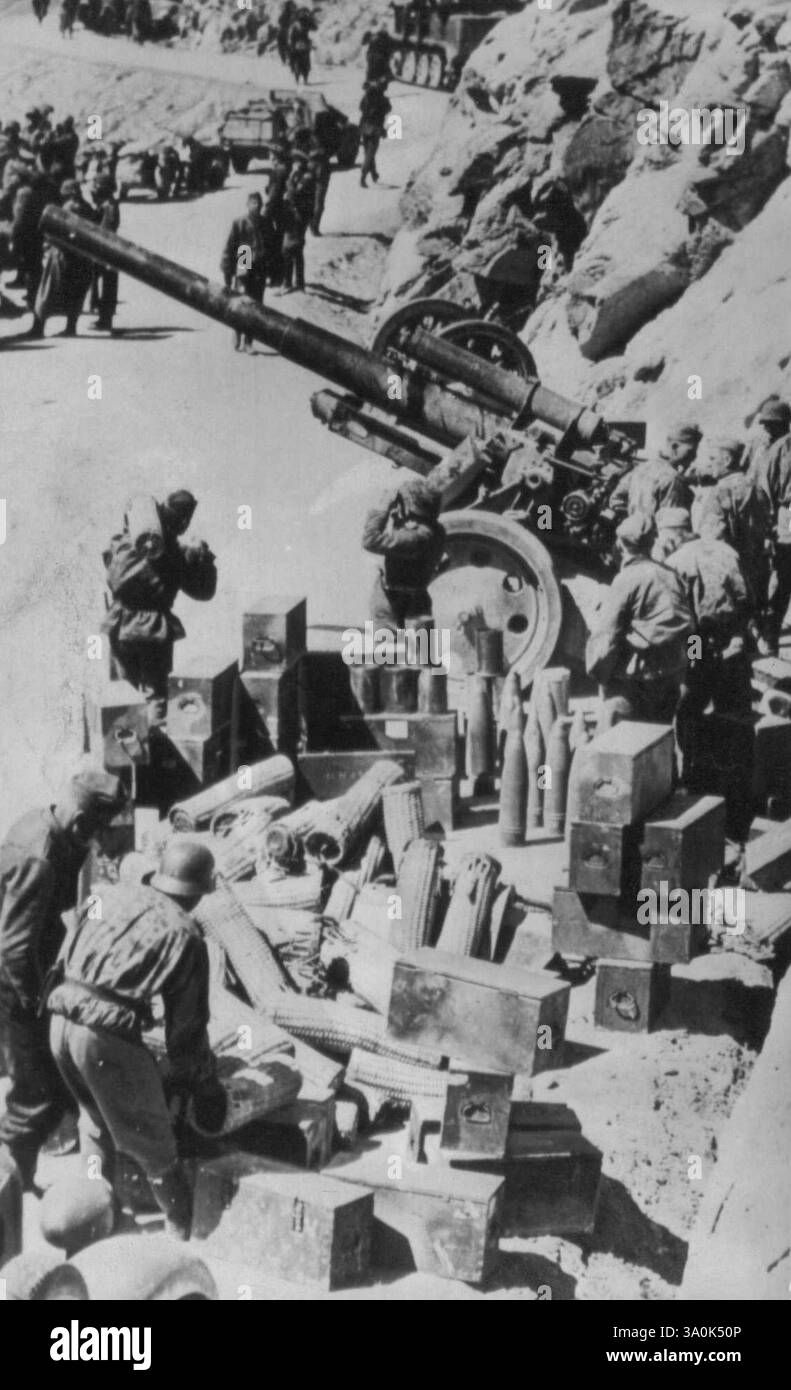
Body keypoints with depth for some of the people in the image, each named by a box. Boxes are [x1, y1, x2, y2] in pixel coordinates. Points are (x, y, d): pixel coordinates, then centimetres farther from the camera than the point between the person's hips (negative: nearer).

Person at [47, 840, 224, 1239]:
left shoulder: (112, 895, 13)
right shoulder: (184, 934, -1)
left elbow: (63, 959, 16)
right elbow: (187, 1025, 4)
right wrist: (203, 1082, 16)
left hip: (60, 1021, 6)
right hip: (108, 1032, -6)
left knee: (95, 1118, 30)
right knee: (150, 1137, 11)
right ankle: (184, 1228, 22)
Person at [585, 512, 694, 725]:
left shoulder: (626, 580, -14)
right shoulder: (670, 576, 4)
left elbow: (605, 633, -15)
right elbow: (689, 625, 8)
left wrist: (597, 671, -3)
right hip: (672, 674, 6)